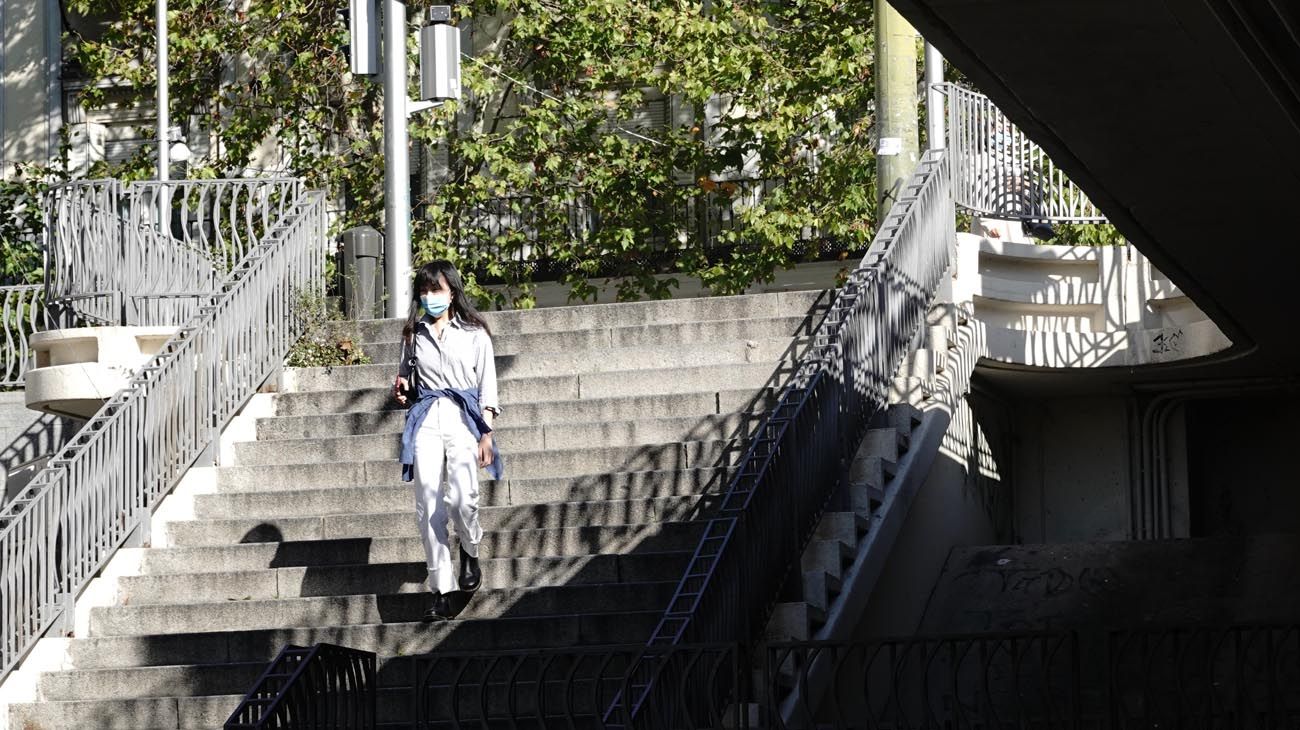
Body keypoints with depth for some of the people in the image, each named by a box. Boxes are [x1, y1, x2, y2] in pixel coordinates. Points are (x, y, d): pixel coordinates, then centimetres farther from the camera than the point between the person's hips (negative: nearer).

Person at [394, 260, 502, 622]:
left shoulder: (474, 334, 7)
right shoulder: (414, 335, 15)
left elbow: (487, 388, 6)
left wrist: (486, 435, -2)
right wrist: (402, 390, 2)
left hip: (463, 416, -3)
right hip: (426, 420, 3)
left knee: (461, 498, -21)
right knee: (428, 506, -8)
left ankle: (470, 553, 12)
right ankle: (441, 592, -4)